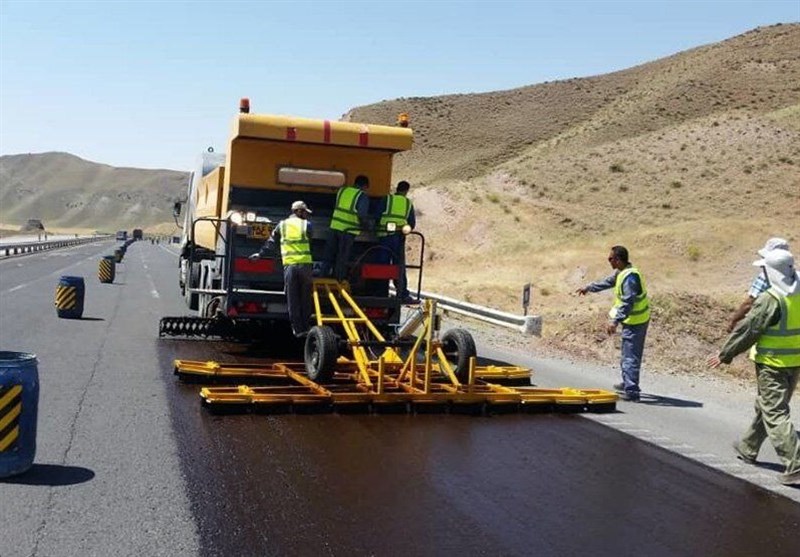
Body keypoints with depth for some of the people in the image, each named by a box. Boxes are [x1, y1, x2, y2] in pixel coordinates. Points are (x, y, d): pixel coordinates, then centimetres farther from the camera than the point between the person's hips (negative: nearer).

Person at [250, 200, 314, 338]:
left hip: (289, 265, 1)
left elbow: (271, 242, 17)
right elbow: (313, 245, 11)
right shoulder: (306, 225, 5)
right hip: (305, 264, -1)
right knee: (305, 298, 8)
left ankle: (298, 329, 5)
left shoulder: (282, 225, 11)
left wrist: (261, 254, 28)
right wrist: (315, 263, 22)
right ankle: (305, 327, 10)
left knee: (292, 300, 5)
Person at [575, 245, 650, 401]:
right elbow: (607, 282, 26)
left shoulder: (629, 277, -25)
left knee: (630, 357, -9)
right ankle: (627, 384, 36)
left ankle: (631, 392, -7)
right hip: (635, 320, 11)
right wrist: (589, 287, 35)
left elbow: (627, 303, -30)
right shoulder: (621, 273, 8)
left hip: (634, 322, -11)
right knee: (629, 355, 22)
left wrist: (615, 321, -33)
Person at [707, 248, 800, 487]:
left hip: (772, 364, -8)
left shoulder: (770, 299, -19)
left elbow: (747, 330, -14)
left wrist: (724, 355, -3)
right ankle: (747, 449, 39)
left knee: (775, 414, -4)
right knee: (765, 407, 22)